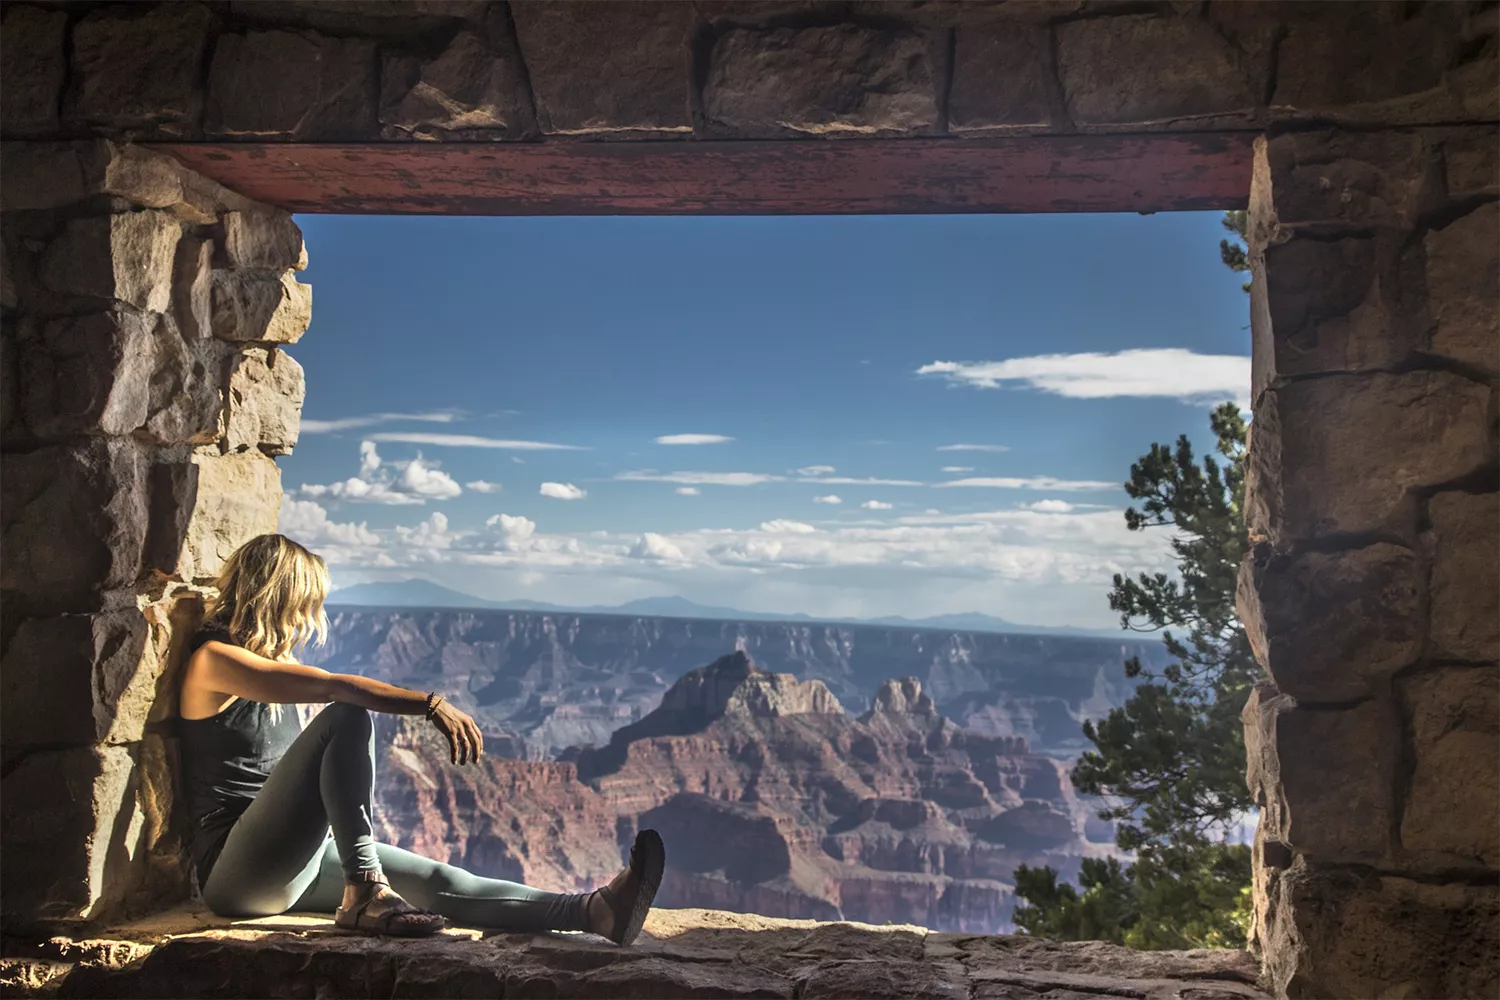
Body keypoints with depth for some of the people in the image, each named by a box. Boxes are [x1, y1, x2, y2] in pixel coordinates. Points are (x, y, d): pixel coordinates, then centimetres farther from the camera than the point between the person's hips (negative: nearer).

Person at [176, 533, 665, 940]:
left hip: (295, 862, 9)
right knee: (347, 715, -27)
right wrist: (432, 704, -28)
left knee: (438, 882, -7)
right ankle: (364, 892, -29)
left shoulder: (271, 663, 20)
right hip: (237, 871, -9)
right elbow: (333, 687, -24)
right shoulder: (212, 660, -10)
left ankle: (594, 911, -17)